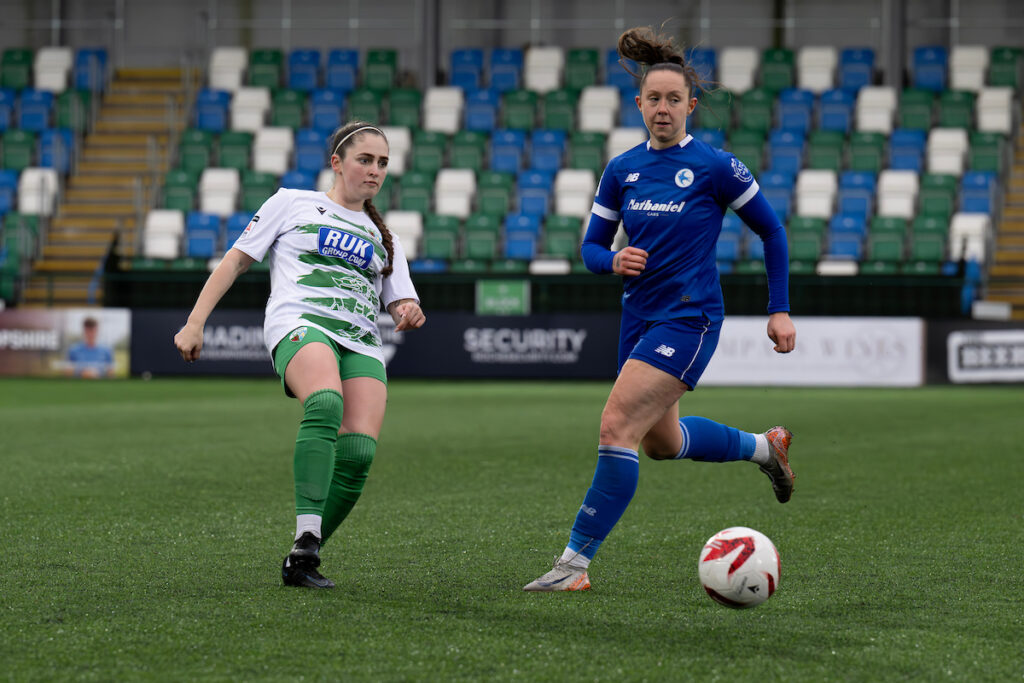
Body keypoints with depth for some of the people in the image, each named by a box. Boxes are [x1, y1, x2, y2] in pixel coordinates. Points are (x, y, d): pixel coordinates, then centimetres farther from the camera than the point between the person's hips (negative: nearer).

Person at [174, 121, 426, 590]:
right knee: (326, 405, -37)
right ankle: (306, 541, -44)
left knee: (359, 454, -19)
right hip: (300, 323, -5)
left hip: (361, 343, 5)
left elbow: (400, 301, 23)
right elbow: (237, 259, 15)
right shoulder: (293, 204, 18)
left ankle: (298, 565, -6)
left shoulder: (382, 237, 29)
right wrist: (195, 323, 5)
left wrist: (409, 314, -3)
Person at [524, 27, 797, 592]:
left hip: (689, 319, -7)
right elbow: (591, 246, 11)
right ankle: (764, 447, 48)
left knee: (617, 426, -19)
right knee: (660, 442, 22)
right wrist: (614, 260, -13)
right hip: (639, 315, 7)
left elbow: (771, 230, 0)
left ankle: (575, 562, -14)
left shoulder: (714, 167, -9)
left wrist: (779, 310, -1)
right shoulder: (621, 170, 5)